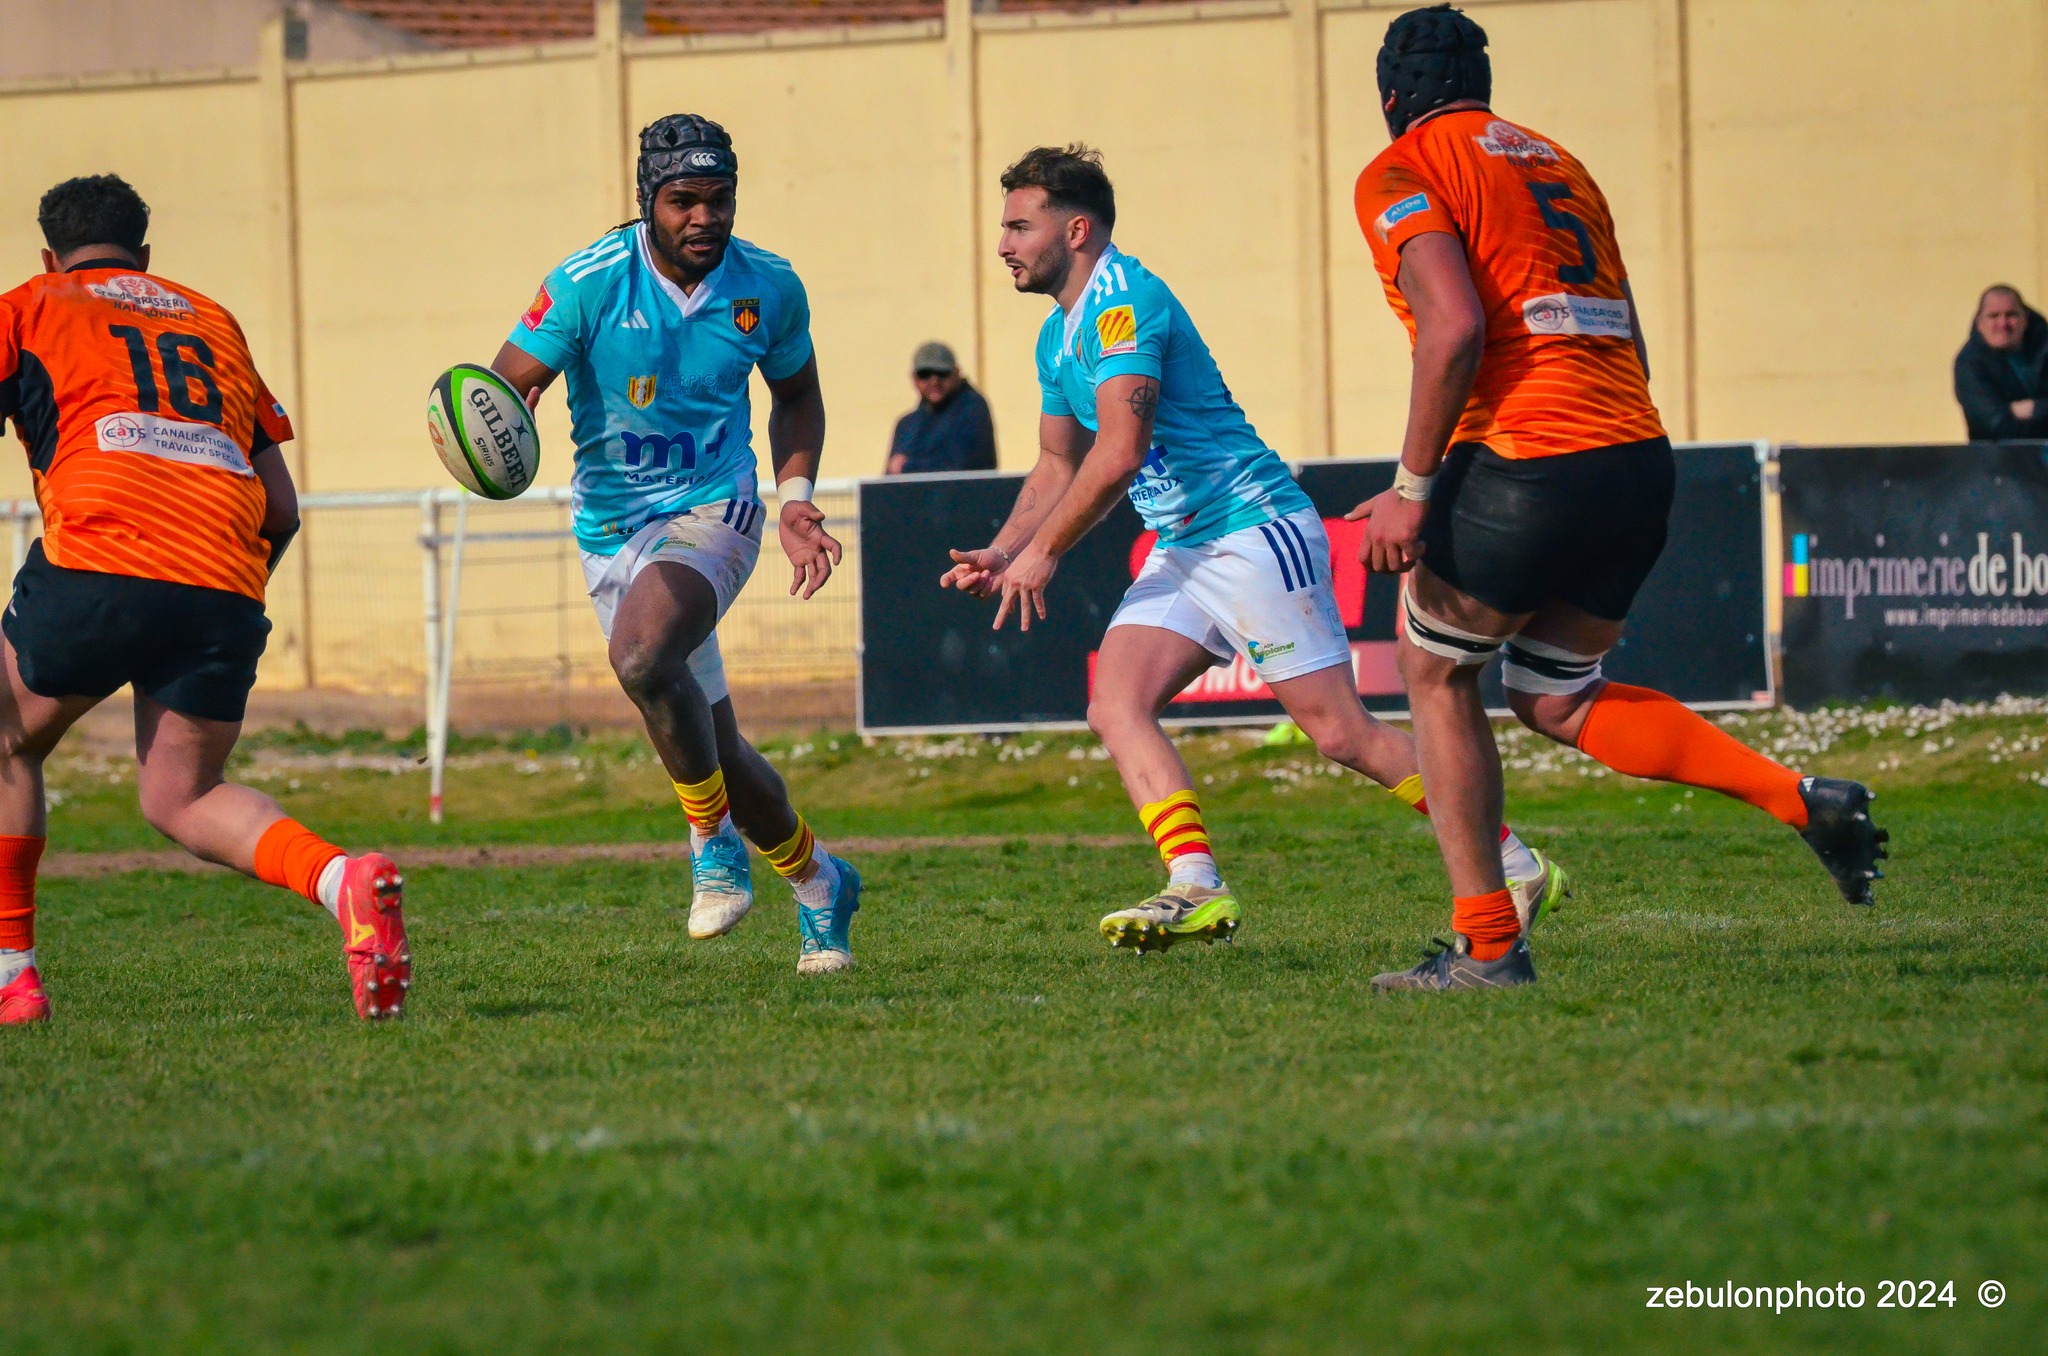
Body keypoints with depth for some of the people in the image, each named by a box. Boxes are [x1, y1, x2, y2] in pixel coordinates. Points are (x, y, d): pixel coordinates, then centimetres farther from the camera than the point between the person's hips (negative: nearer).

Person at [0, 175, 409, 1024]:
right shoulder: (213, 324, 28)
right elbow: (282, 509, 25)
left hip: (96, 568, -4)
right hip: (225, 590, 4)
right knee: (179, 798, 13)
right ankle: (340, 878, -15)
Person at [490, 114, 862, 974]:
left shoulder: (768, 289, -6)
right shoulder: (591, 283, -13)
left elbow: (796, 393, 14)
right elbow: (505, 387, -13)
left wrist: (794, 497, 0)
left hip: (713, 514, -2)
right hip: (614, 532, 2)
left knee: (641, 654, -32)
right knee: (714, 747, 7)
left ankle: (714, 839, -14)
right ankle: (818, 884, 31)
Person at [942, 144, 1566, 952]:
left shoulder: (1122, 300, -18)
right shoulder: (1058, 335, 15)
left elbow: (1117, 453, -26)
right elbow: (1059, 467, 24)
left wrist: (1044, 553, -17)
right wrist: (1002, 553, 9)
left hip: (1254, 531, -10)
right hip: (1182, 552, 10)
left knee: (1340, 731, -10)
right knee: (1116, 707, -7)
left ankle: (1516, 867, -1)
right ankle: (1196, 889, -16)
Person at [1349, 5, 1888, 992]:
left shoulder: (1400, 175, 1)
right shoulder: (1555, 162, 24)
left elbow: (1455, 328, -15)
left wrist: (1411, 487, -12)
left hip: (1526, 458, -7)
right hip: (1640, 456, 7)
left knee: (1433, 670, 13)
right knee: (1554, 698, 18)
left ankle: (1486, 946, 9)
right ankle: (1799, 798, 2)